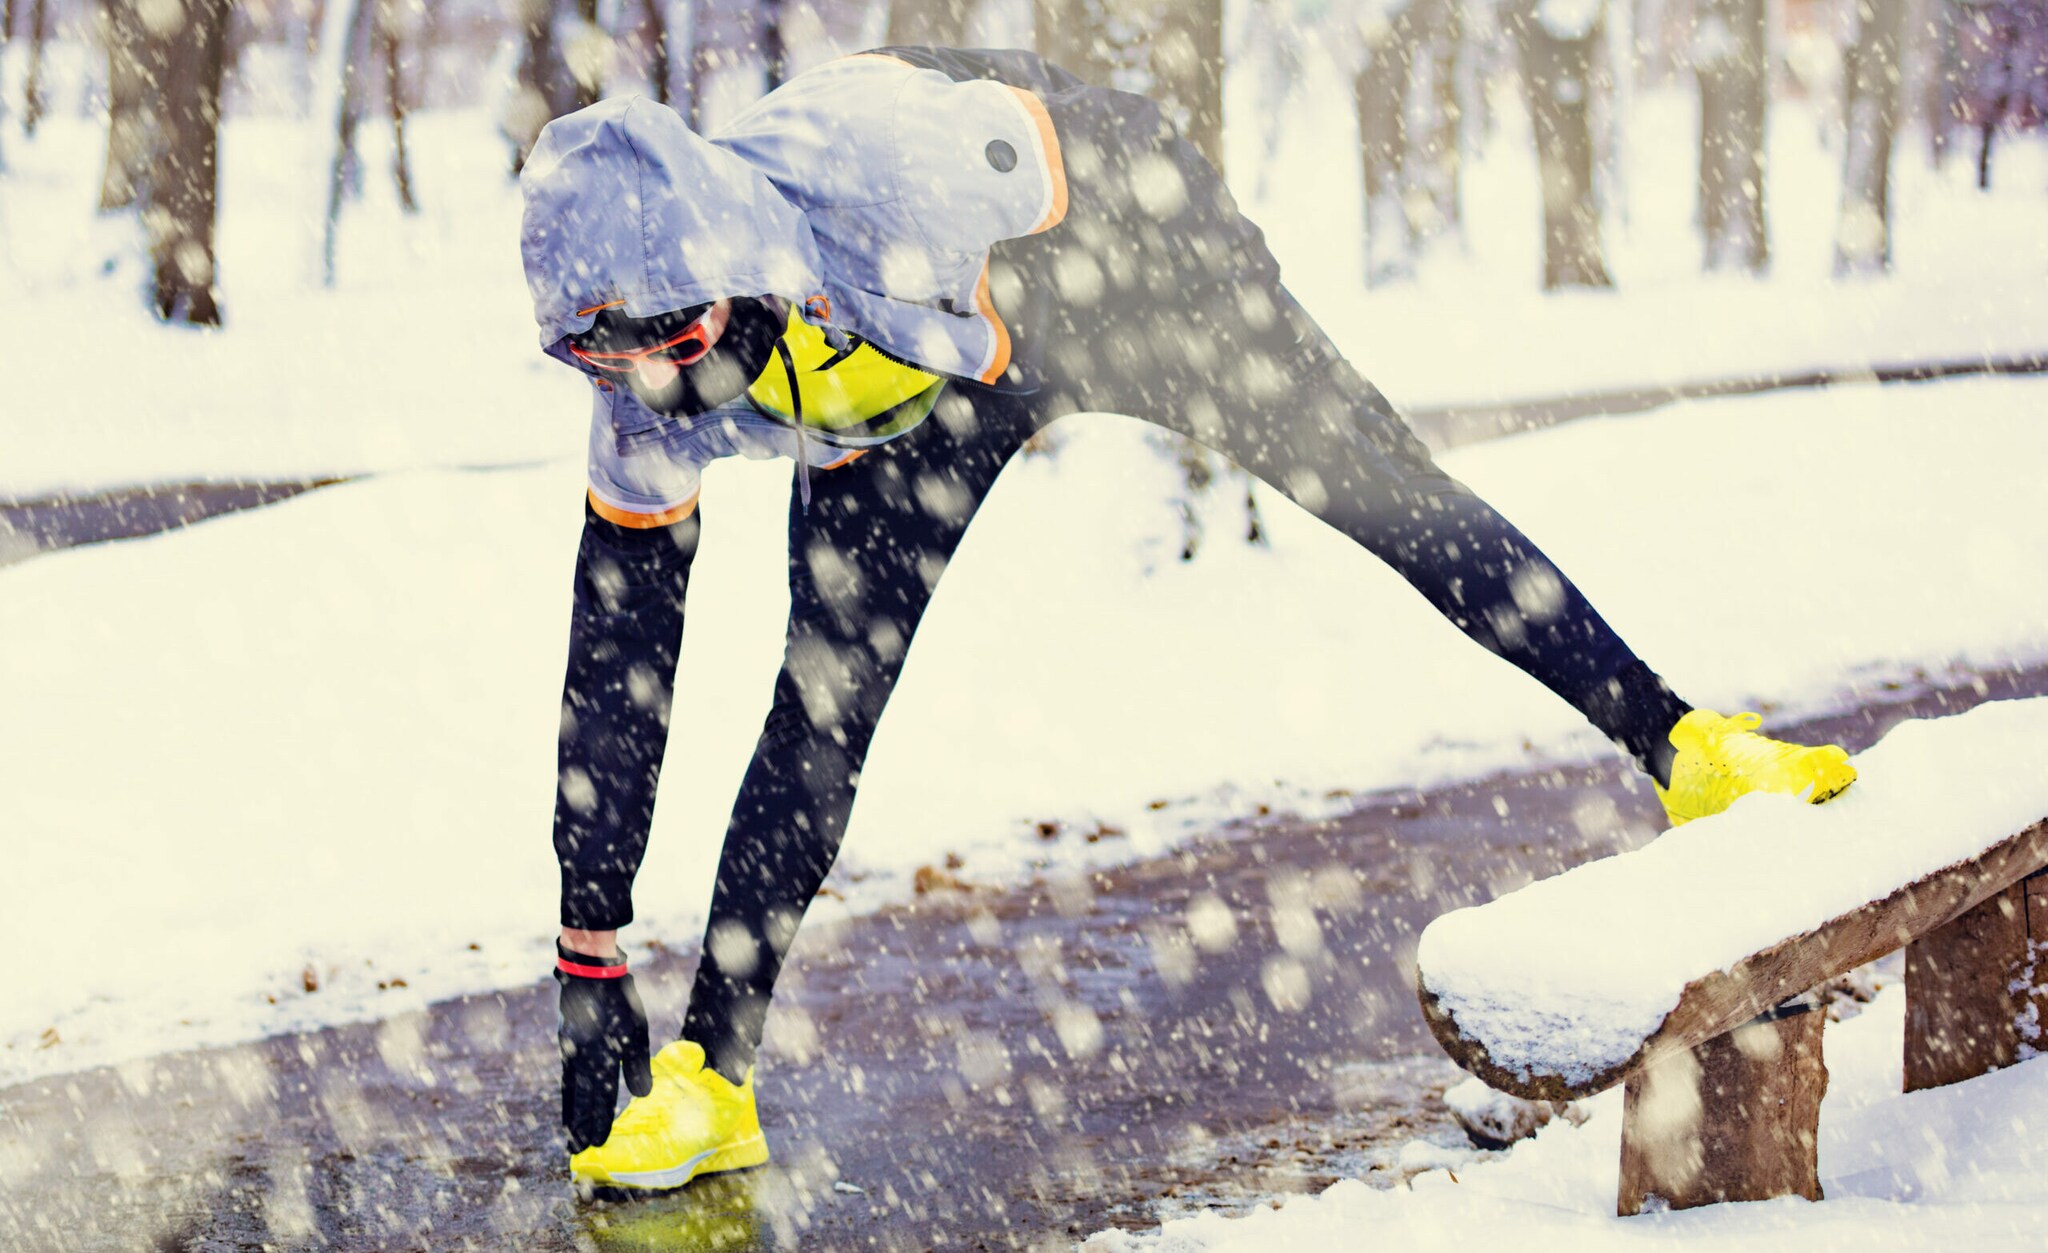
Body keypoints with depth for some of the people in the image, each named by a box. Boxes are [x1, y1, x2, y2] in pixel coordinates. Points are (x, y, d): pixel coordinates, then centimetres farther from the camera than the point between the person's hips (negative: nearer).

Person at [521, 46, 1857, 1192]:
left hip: (1112, 243, -2)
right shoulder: (647, 428, -28)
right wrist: (588, 955, -16)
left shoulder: (890, 181, -45)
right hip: (913, 393, 3)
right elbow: (614, 682, -19)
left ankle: (1681, 744, 11)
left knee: (1385, 490, 0)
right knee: (823, 703, -6)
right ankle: (711, 1083, 2)